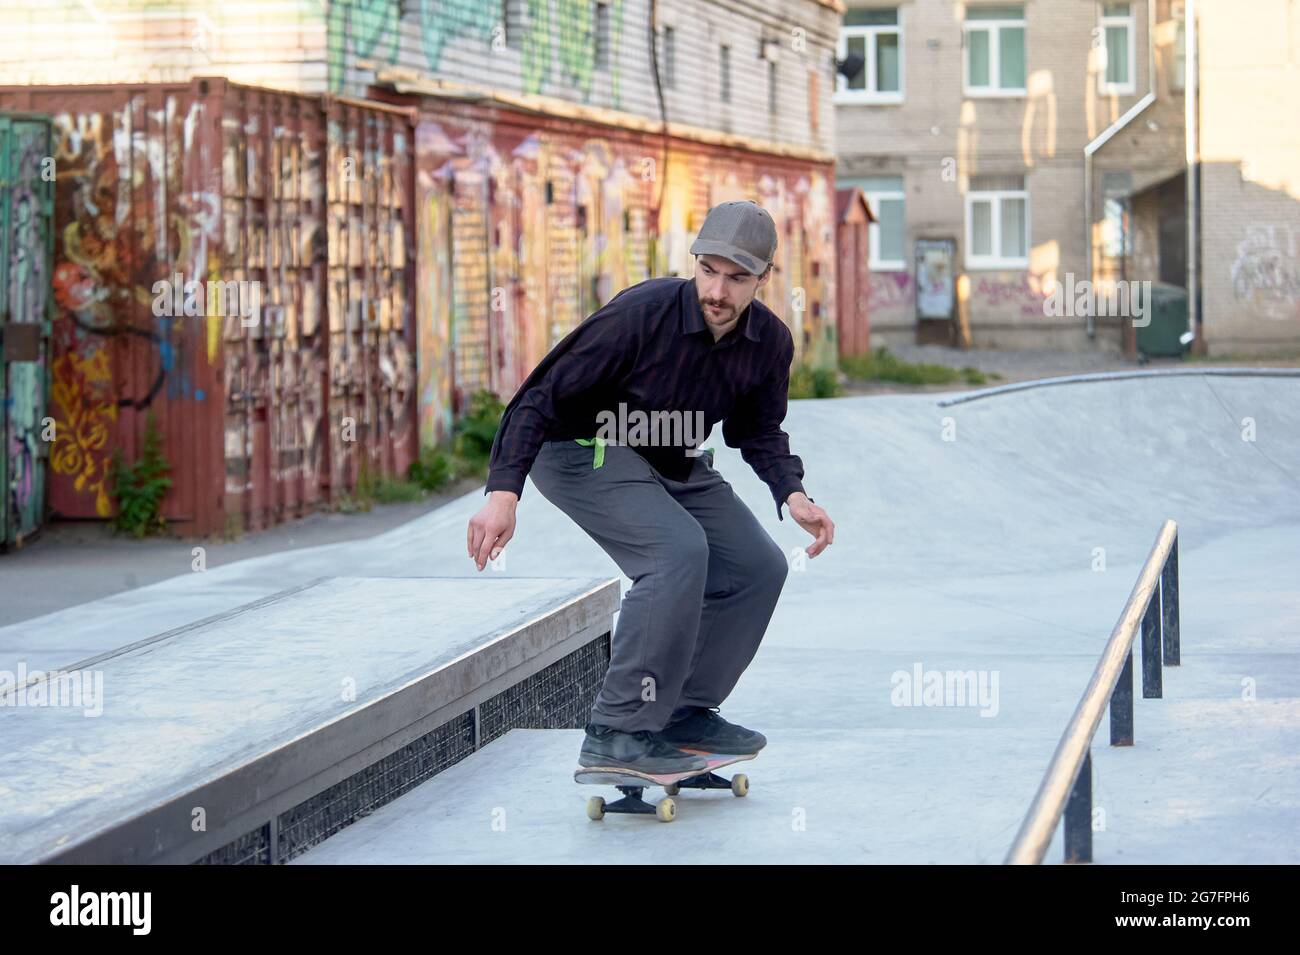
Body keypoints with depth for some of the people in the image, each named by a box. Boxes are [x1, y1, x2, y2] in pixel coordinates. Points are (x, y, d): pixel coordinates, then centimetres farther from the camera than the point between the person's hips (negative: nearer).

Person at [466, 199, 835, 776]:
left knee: (759, 567, 1)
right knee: (679, 550, -28)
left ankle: (686, 711, 15)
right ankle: (616, 732, -24)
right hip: (584, 451, -7)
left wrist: (792, 493, -13)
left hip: (676, 465, 8)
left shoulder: (770, 341, -10)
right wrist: (503, 491, -35)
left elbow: (758, 431, 7)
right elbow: (544, 394, -26)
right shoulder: (642, 313, -29)